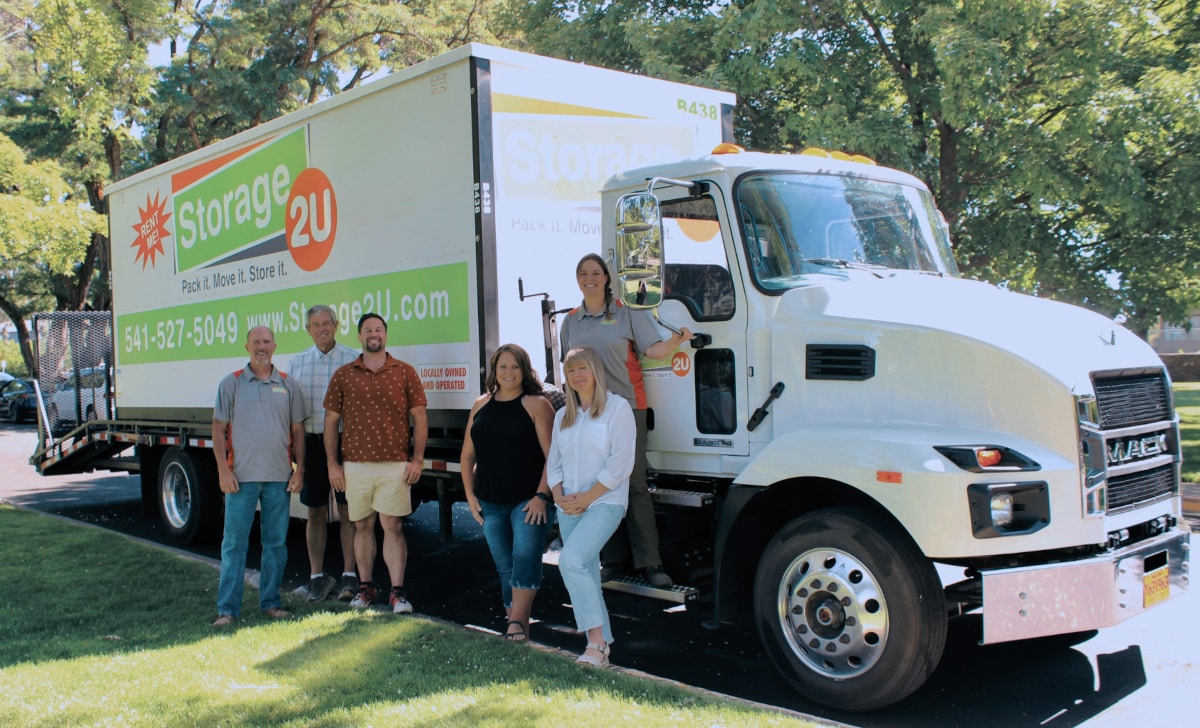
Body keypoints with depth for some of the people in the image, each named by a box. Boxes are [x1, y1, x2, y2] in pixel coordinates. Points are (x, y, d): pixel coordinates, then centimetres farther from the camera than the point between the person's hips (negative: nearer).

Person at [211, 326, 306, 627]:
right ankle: (227, 609, 5)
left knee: (276, 542, 8)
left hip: (279, 477, 2)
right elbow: (219, 429, 2)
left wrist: (299, 469, 2)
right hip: (241, 476, -2)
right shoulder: (231, 383, 4)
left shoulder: (288, 385, 9)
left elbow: (297, 430, 10)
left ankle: (270, 602, 18)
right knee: (234, 543, -1)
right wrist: (223, 470, -6)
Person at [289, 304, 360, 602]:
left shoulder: (353, 360, 1)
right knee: (316, 513, 9)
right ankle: (317, 576, 19)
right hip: (311, 443, 3)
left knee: (347, 511, 2)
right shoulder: (297, 362, 12)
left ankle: (349, 575, 11)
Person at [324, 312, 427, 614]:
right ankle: (365, 586, 21)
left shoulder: (404, 372, 4)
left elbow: (419, 418, 4)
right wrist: (332, 463, 2)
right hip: (355, 465, 2)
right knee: (362, 526, 10)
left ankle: (398, 592, 0)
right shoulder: (343, 375, 8)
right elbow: (331, 422, 9)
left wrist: (417, 459, -4)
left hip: (395, 465, -2)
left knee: (393, 526, -3)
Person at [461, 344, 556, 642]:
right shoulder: (480, 406, 10)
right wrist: (470, 495, 8)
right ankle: (514, 624, 20)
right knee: (505, 567, 11)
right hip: (490, 504, 5)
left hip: (528, 501, -5)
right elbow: (467, 455, 16)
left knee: (525, 558, -17)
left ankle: (517, 623, -16)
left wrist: (541, 495, -17)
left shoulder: (536, 404, -5)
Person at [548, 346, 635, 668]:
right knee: (586, 574, 7)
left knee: (571, 560, -23)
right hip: (568, 507, 7)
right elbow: (553, 461, 15)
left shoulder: (617, 408, -5)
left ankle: (597, 641, -16)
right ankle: (601, 646, 14)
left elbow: (621, 463, -12)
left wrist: (588, 497, -16)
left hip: (604, 502, -7)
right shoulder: (563, 416, 16)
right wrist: (559, 496, -3)